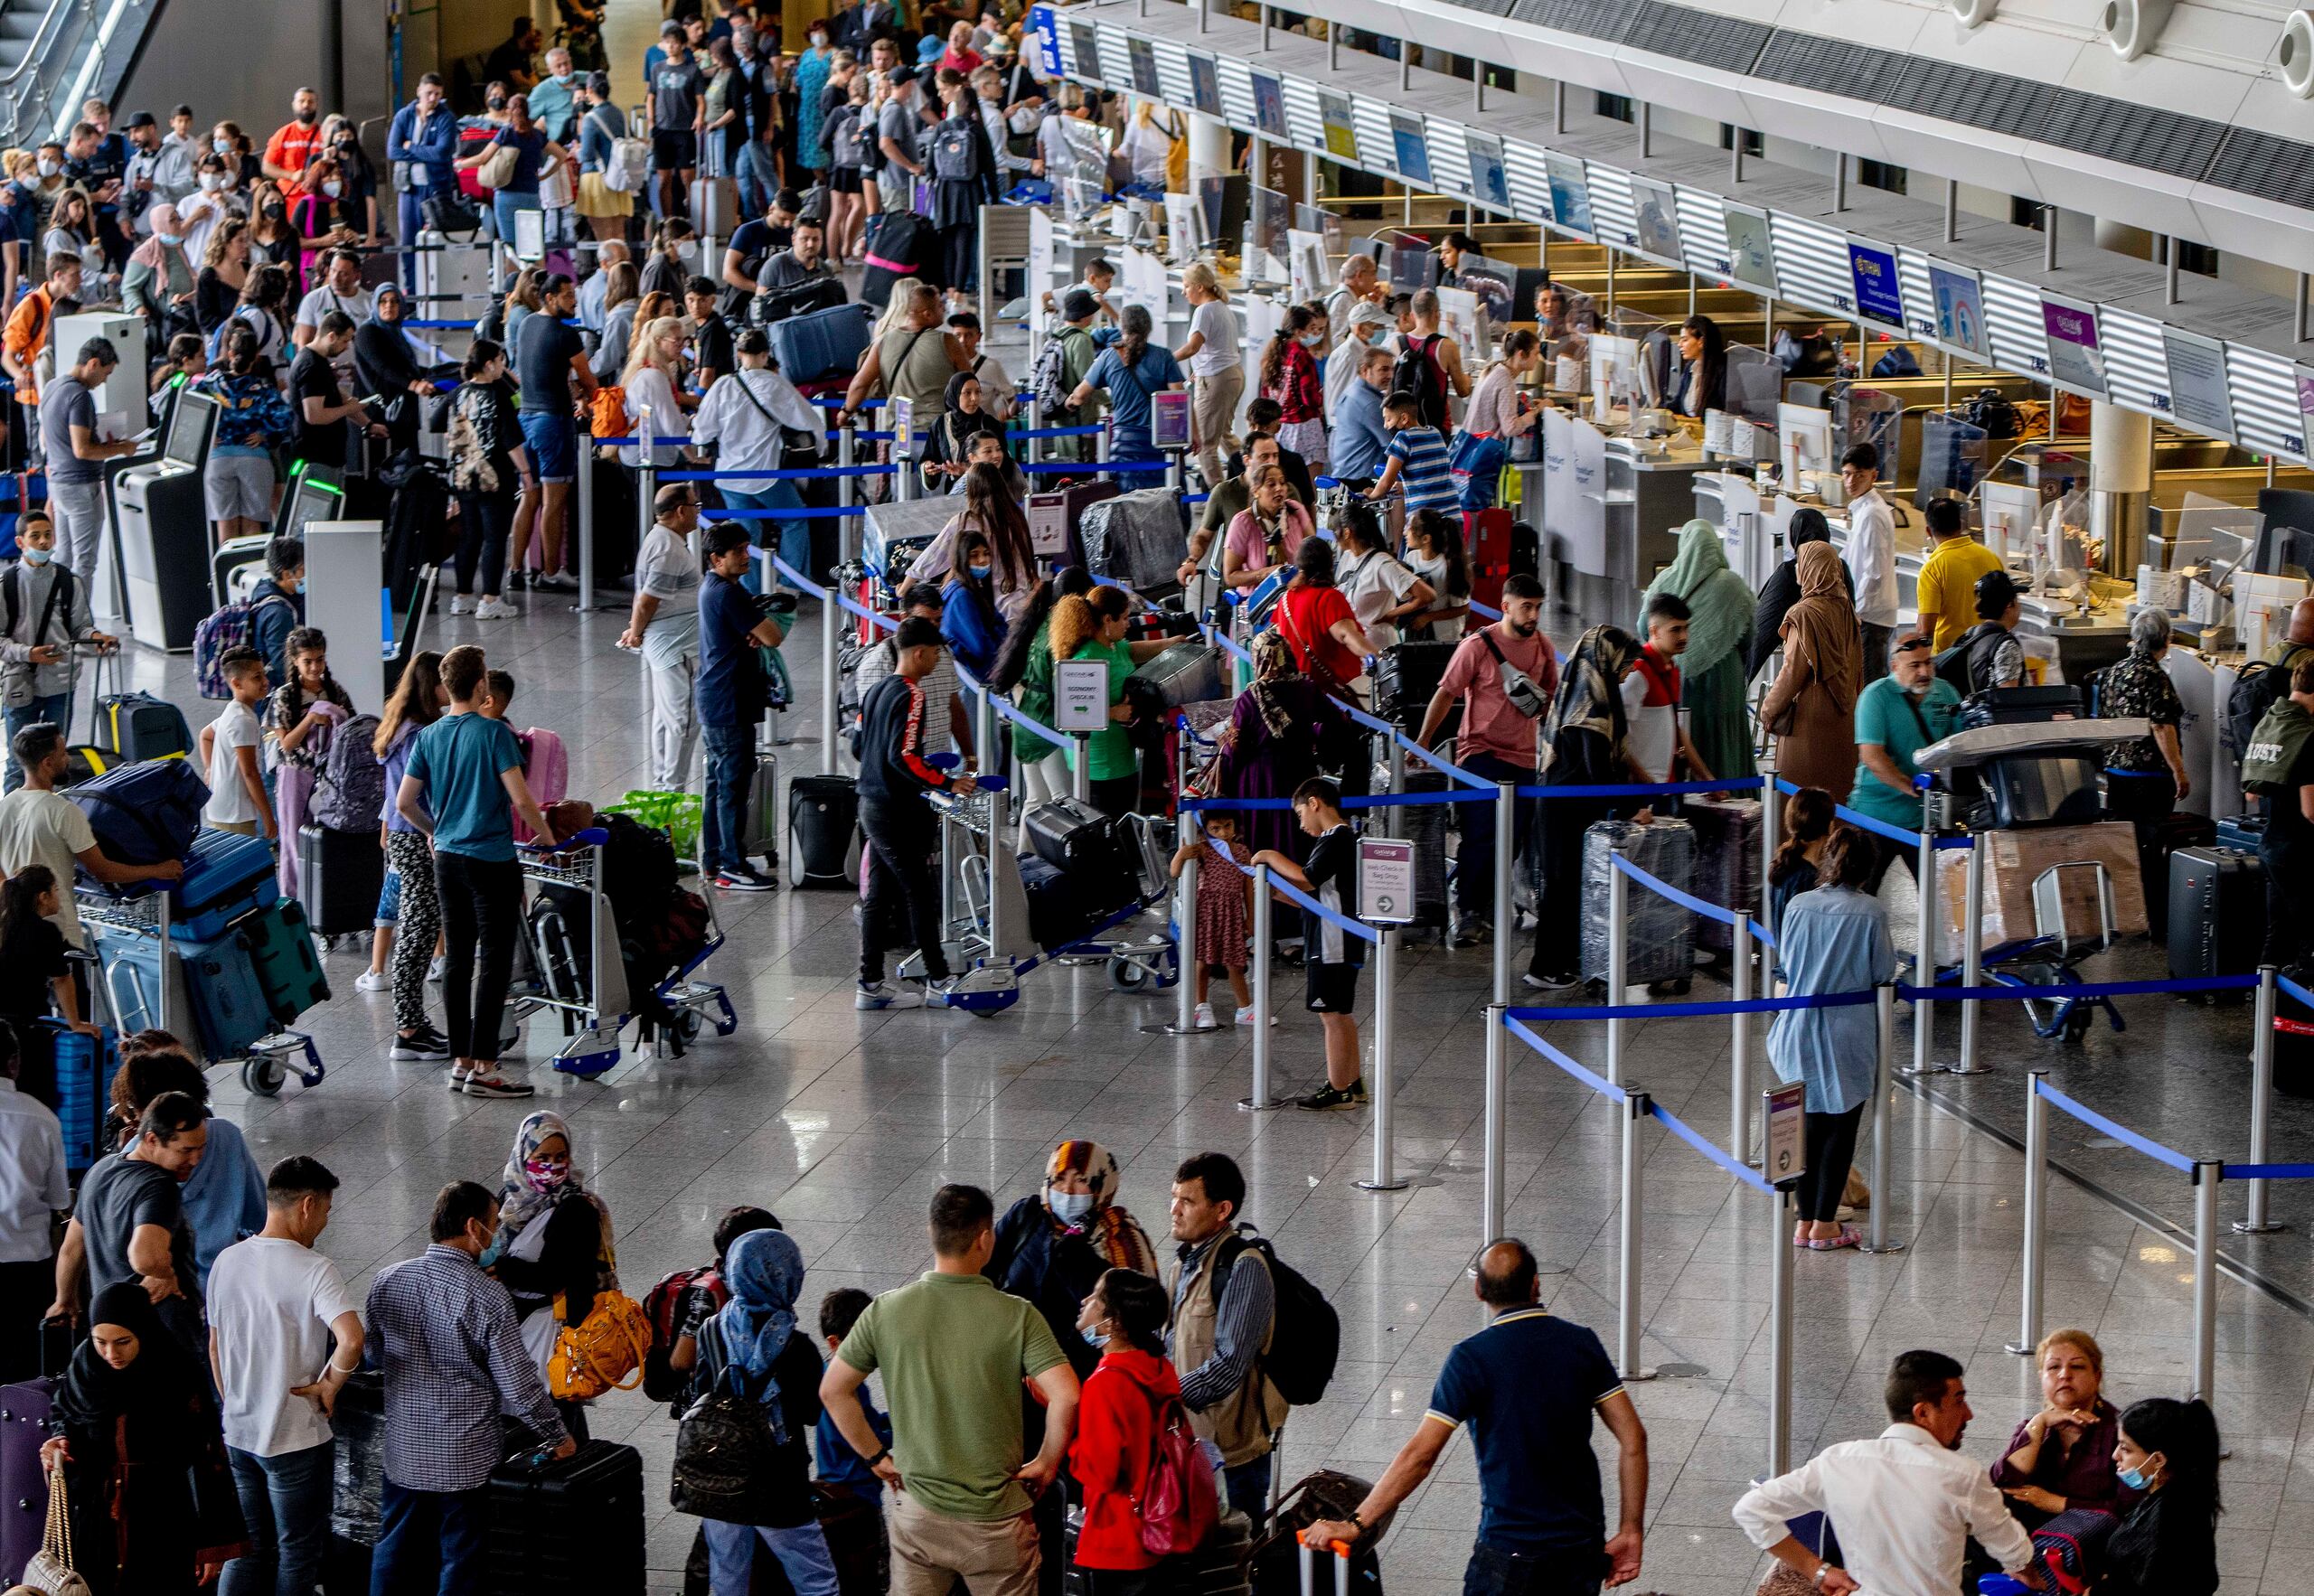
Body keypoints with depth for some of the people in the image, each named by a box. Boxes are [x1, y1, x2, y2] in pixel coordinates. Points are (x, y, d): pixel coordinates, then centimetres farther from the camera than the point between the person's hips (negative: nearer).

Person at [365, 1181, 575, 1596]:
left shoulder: (387, 1281, -5)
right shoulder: (486, 1296, -20)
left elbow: (371, 1354, 10)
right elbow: (518, 1382, -16)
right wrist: (556, 1436, -1)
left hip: (403, 1448, 5)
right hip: (465, 1455, -5)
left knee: (394, 1549, 18)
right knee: (460, 1561, 8)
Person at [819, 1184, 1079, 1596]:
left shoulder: (886, 1311, -4)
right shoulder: (1017, 1316, -12)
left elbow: (834, 1390, 2)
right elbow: (1065, 1396, -20)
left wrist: (876, 1457, 10)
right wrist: (1047, 1463, -5)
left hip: (917, 1512, 2)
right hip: (994, 1522, -2)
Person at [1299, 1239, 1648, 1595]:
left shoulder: (1472, 1358, -11)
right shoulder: (1581, 1342, 1)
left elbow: (1420, 1455, -16)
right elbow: (1633, 1438, -1)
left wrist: (1354, 1525, -11)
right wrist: (1630, 1532, 5)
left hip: (1511, 1551, -4)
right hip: (1584, 1548, 4)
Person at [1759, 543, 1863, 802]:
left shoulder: (1805, 613, -16)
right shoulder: (1845, 608, 6)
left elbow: (1794, 668, -16)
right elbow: (1857, 662, 13)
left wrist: (1769, 709, -6)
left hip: (1810, 716, -8)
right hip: (1844, 714, 8)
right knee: (1838, 786, 13)